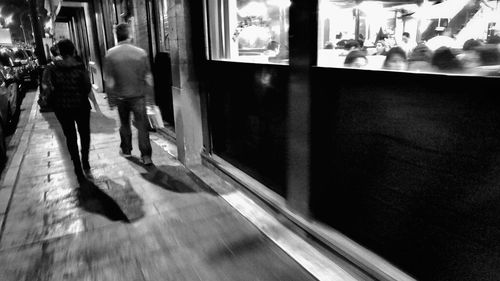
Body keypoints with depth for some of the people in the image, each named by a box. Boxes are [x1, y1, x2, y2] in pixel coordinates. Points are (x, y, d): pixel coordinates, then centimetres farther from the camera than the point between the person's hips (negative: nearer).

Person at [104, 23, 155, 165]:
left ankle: (126, 150, 33)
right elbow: (148, 77, -3)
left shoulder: (110, 54, -6)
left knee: (124, 124, 19)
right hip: (138, 95, -1)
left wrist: (111, 99, 5)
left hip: (121, 96, 1)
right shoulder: (140, 52, -6)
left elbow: (109, 80, -3)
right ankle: (146, 156, -1)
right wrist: (150, 97, 4)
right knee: (142, 125, 1)